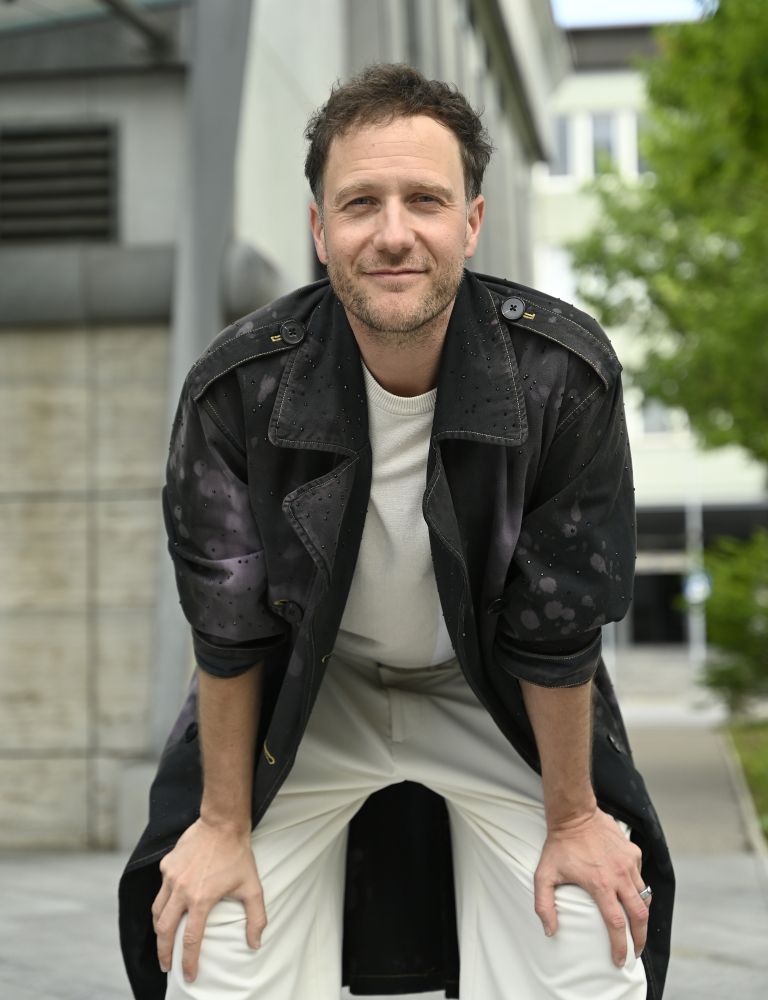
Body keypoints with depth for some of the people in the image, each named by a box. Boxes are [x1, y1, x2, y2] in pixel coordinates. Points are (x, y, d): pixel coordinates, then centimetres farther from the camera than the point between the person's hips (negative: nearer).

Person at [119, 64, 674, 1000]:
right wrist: (224, 826, -4)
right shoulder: (236, 388, -24)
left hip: (497, 699, 0)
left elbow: (558, 629, -15)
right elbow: (226, 630, -12)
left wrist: (572, 818, -6)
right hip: (304, 693, 0)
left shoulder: (565, 375, -25)